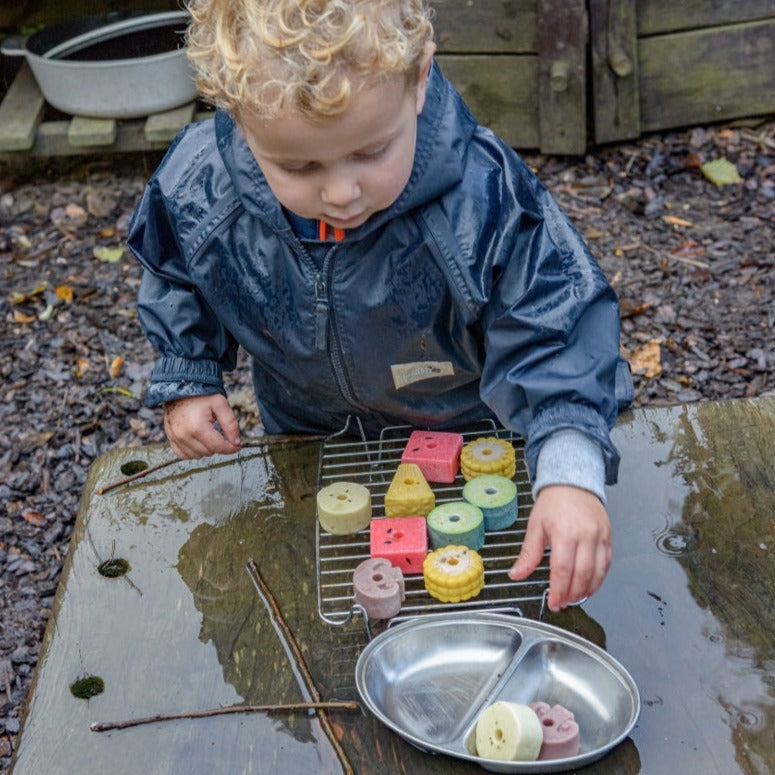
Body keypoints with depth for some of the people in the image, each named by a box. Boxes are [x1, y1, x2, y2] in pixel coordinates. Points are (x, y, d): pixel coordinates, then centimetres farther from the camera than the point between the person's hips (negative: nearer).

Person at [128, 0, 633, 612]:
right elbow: (175, 283, -5)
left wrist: (570, 473, -46)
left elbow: (552, 337, -34)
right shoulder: (197, 189, -29)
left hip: (463, 431, -2)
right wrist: (185, 383, -10)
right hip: (304, 438, 3)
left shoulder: (486, 198, -39)